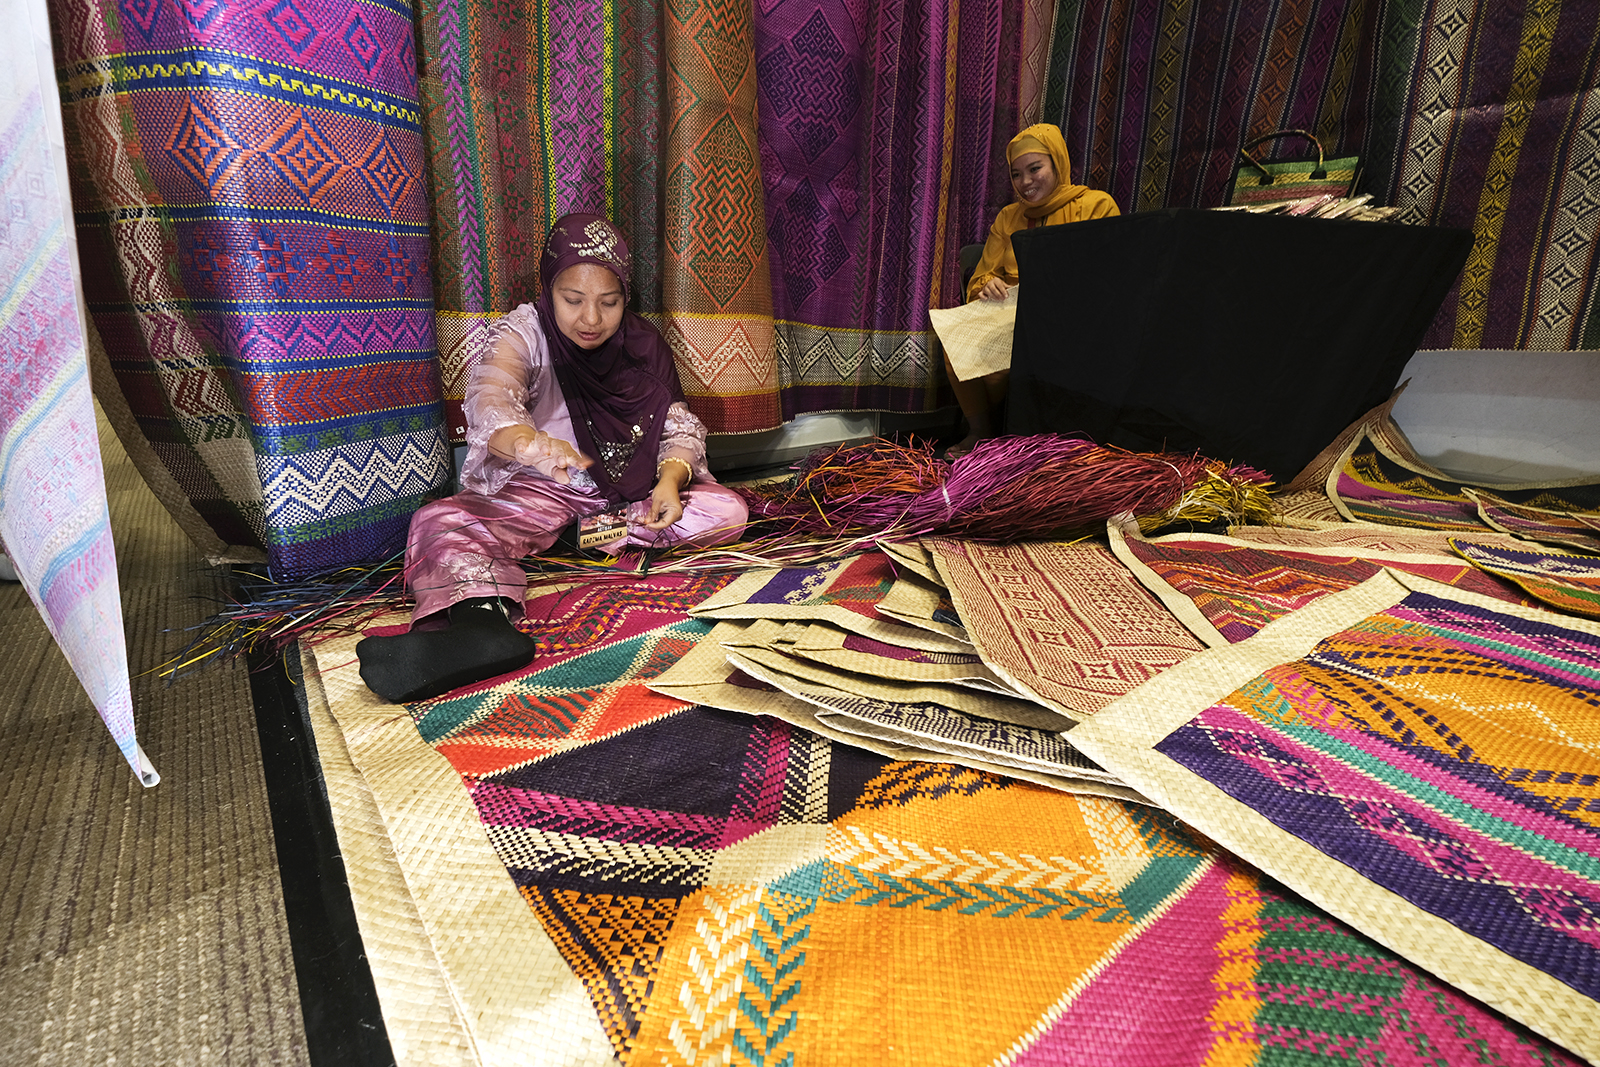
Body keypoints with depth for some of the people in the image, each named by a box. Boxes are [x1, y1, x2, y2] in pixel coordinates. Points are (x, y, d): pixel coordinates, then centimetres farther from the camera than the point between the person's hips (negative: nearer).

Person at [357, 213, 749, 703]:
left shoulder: (643, 344, 1)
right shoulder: (523, 333, -9)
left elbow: (680, 427, -2)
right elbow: (490, 399, -31)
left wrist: (669, 480, -27)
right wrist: (528, 442, -56)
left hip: (628, 491, 2)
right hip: (536, 490, -2)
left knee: (728, 511, -21)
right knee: (439, 521, -30)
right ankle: (484, 619, -61)